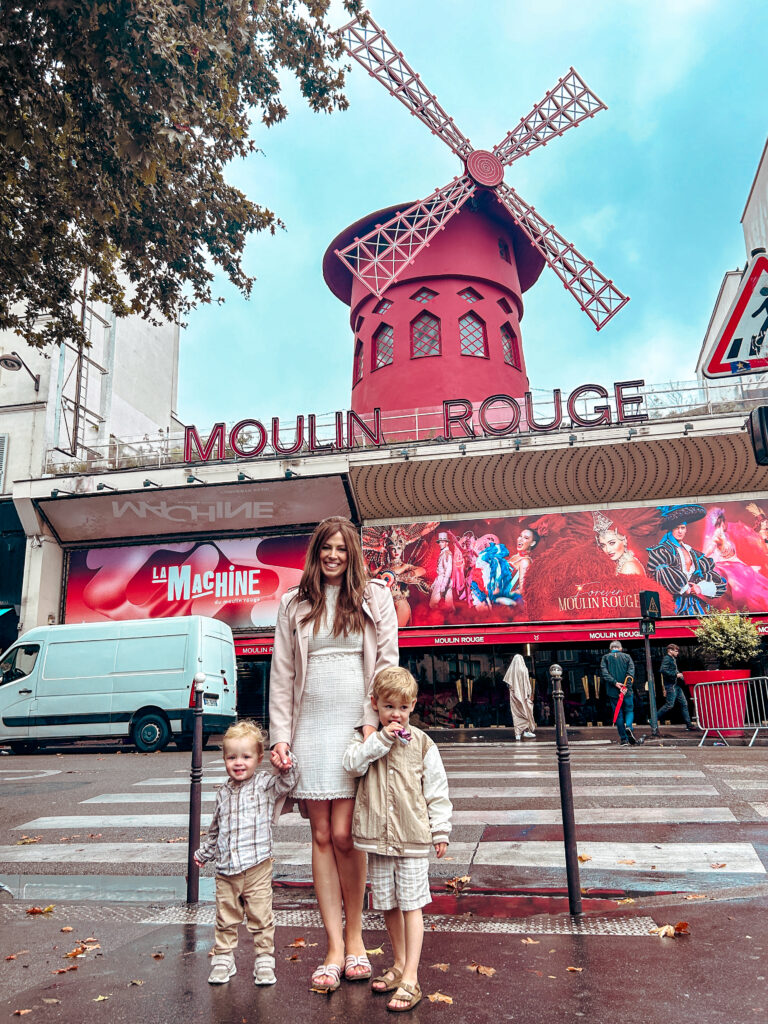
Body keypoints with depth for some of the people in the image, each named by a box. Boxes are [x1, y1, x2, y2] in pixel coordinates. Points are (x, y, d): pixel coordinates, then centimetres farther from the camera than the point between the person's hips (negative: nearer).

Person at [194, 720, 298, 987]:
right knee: (225, 919, 13)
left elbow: (287, 781, -16)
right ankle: (223, 958, 29)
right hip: (225, 870, 4)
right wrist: (204, 853, 27)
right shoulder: (224, 792, 10)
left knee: (261, 918, 4)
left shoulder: (264, 784, -3)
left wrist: (287, 766, -34)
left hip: (257, 867, -4)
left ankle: (264, 960, 19)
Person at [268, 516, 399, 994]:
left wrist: (373, 721, -7)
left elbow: (387, 662, 3)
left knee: (345, 833, -4)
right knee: (322, 837, 5)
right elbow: (282, 674, 10)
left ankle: (355, 936, 17)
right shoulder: (294, 604, 11)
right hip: (312, 727, 2)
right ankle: (335, 948, 14)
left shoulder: (376, 596, 7)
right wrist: (280, 735, 3)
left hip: (357, 726, -2)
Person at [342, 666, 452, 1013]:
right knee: (387, 905, 15)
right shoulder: (366, 739, 2)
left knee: (411, 905, -1)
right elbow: (352, 764, -16)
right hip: (377, 838, 3)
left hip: (412, 837, -3)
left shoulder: (421, 743, -3)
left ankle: (410, 978, 7)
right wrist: (381, 739, -22)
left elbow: (436, 789, 0)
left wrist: (440, 829, -1)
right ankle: (399, 964, 34)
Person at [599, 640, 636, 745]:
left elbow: (604, 672, -10)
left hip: (612, 691, 0)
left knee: (618, 714, 6)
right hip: (626, 691, 0)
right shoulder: (626, 657, 5)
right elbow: (631, 672, -8)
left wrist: (614, 682, -14)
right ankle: (628, 726, -16)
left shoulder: (605, 658, 5)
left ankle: (624, 739, 5)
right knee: (629, 710, 14)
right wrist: (626, 686, -14)